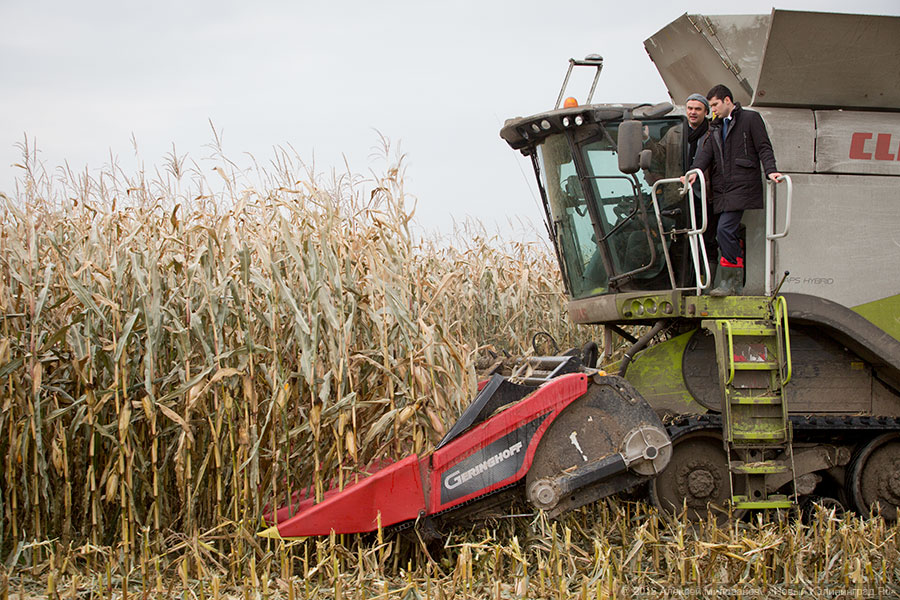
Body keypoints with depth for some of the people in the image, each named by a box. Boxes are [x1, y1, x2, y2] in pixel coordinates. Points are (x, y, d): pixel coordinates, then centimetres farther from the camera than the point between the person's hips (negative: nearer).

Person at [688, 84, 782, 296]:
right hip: (722, 188, 7)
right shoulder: (716, 127, 22)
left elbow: (764, 148, -2)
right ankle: (737, 283, 15)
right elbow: (707, 152, 9)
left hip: (742, 185, -7)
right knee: (729, 234, 8)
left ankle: (728, 282, -15)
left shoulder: (750, 119, 3)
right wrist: (695, 171, -8)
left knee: (725, 229, -17)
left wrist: (770, 170, -18)